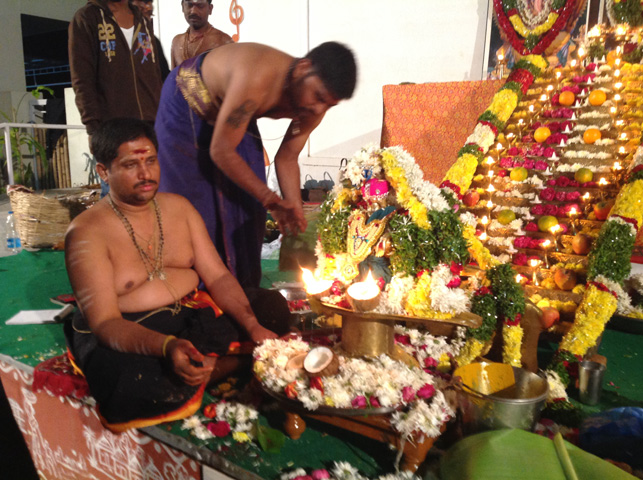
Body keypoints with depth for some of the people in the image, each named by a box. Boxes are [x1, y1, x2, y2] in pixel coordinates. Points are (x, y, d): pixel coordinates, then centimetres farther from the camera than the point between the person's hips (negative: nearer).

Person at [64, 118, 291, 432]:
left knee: (270, 306, -8)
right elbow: (105, 322, -20)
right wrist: (166, 347, -39)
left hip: (192, 316, 5)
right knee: (136, 384, -37)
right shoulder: (86, 233, -13)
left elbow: (218, 276, 2)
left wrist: (252, 326, -14)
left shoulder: (178, 207, 4)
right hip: (126, 335, -4)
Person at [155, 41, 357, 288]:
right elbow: (221, 152, -35)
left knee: (247, 210, 4)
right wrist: (271, 200, -34)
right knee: (196, 212, -5)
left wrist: (296, 213, -17)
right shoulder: (257, 79, -42)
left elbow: (287, 158, -7)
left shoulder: (313, 108, -19)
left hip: (235, 115, 6)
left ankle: (242, 292, 20)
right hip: (187, 104, -6)